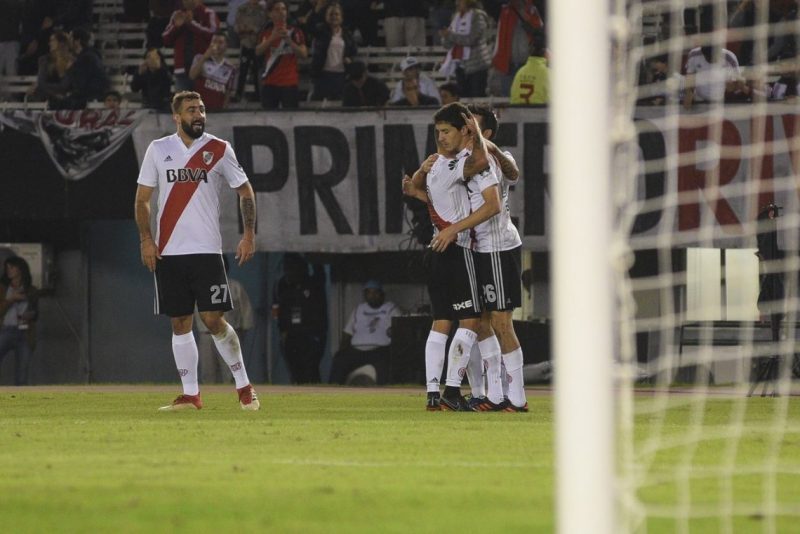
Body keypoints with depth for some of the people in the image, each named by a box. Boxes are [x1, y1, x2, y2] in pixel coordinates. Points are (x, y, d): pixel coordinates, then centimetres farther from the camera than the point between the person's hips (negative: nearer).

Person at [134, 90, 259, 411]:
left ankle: (244, 386, 4)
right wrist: (145, 239, -1)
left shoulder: (219, 150, 3)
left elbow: (245, 191, 9)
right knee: (180, 323, 4)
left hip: (206, 250, -2)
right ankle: (190, 395, 10)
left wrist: (249, 234, -2)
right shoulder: (158, 150, 7)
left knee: (213, 319, -8)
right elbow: (142, 198, 10)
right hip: (168, 252, 2)